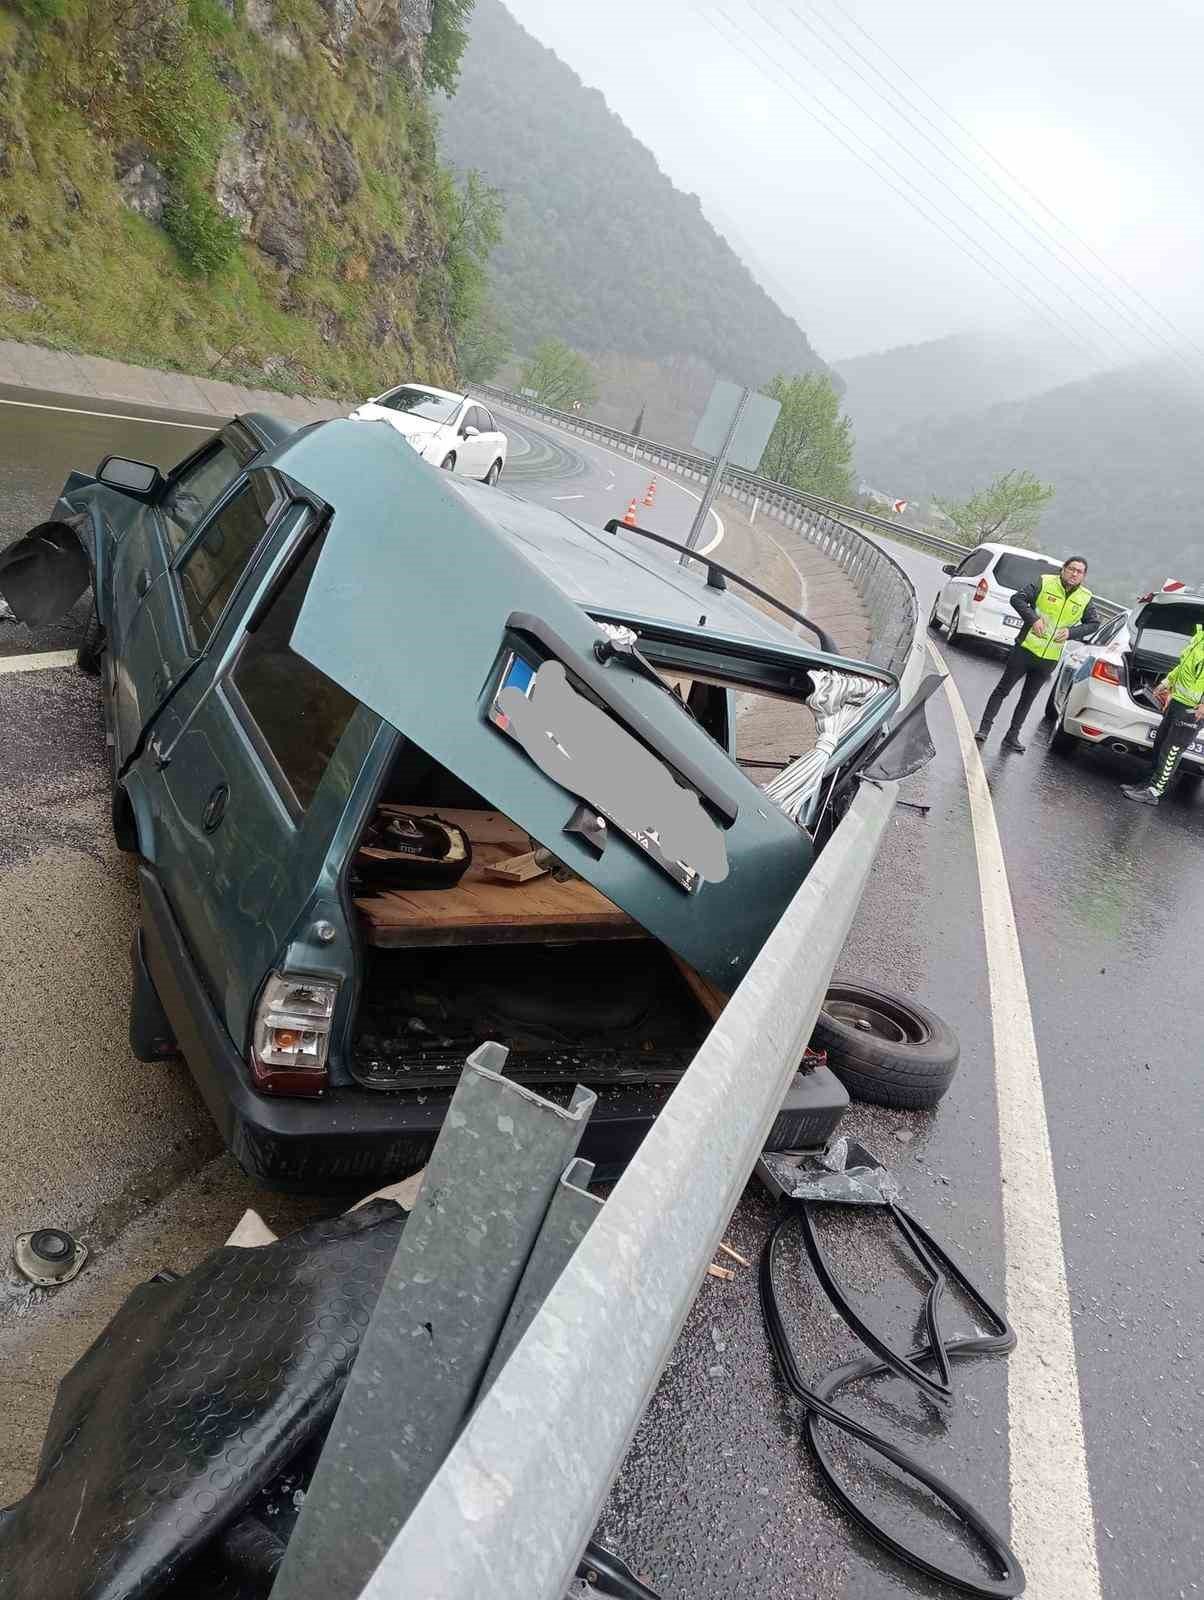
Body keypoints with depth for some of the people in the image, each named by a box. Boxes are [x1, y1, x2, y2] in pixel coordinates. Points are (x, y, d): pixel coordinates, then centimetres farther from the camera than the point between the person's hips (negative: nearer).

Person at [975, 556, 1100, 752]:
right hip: (1026, 648, -3)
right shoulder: (1044, 582, -6)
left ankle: (1012, 737, 18)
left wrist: (1071, 632, -9)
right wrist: (1033, 618, -21)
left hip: (1049, 658, 3)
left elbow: (1094, 623, 8)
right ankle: (983, 729, 3)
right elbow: (1017, 598, -9)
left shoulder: (1086, 599, 3)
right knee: (1002, 690, -1)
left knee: (1028, 699, 11)